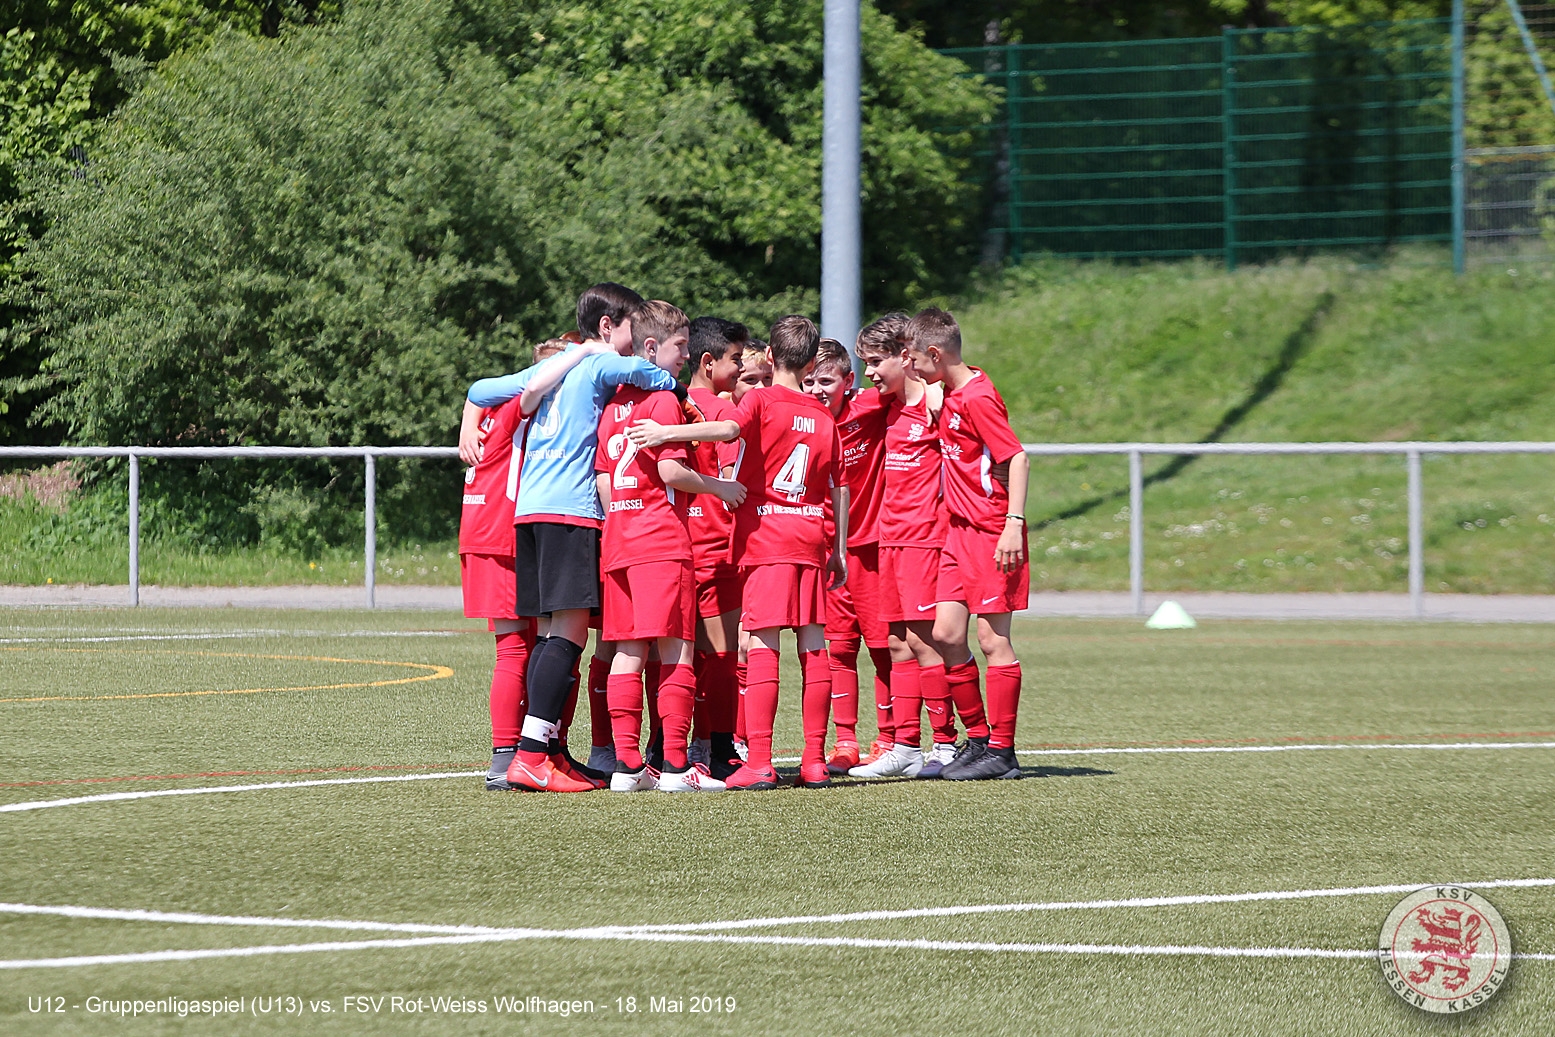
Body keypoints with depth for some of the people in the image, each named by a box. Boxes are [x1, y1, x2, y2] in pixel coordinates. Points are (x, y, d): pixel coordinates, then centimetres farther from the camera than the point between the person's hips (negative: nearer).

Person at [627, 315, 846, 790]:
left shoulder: (762, 400, -2)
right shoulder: (824, 416, 13)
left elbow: (729, 428, -26)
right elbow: (840, 487, 16)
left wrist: (667, 432, -33)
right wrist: (840, 551, 24)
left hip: (765, 537, -5)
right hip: (811, 538, 5)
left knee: (762, 645, -9)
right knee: (813, 646, 7)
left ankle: (758, 760, -15)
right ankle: (815, 760, 7)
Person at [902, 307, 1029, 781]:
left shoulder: (977, 399, -16)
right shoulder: (949, 394, 11)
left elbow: (1017, 458, -19)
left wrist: (1014, 522, -24)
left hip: (992, 532, -9)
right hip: (961, 530, 9)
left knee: (993, 639, -5)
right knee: (946, 633, 5)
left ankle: (1001, 751, -1)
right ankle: (977, 739, 15)